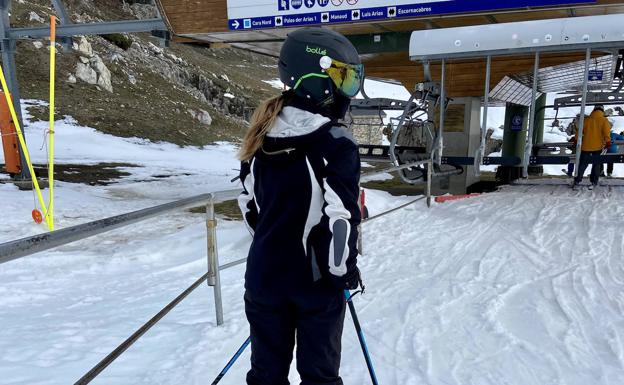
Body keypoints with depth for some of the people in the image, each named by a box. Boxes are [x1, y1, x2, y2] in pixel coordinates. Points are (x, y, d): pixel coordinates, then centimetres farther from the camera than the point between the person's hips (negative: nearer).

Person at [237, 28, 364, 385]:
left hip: (265, 276, 5)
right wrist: (345, 271, -5)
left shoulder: (262, 135, 1)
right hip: (318, 280, -5)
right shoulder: (336, 144, -19)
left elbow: (249, 203, 7)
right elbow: (339, 218, -21)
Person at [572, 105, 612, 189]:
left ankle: (577, 180, 10)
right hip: (597, 147, -1)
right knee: (596, 165, 9)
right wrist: (608, 142, -7)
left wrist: (576, 140, 17)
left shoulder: (587, 120, 3)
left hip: (586, 146, 2)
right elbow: (606, 132, -12)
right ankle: (594, 182, 9)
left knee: (582, 164, 10)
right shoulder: (604, 120, -3)